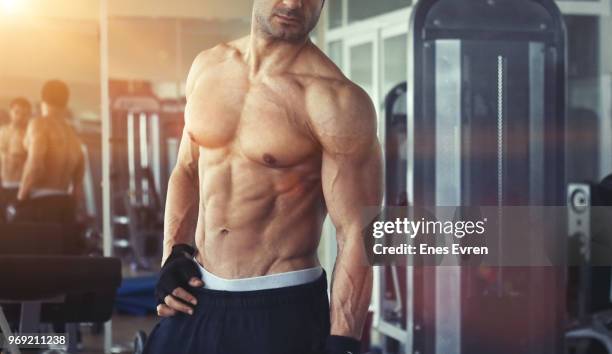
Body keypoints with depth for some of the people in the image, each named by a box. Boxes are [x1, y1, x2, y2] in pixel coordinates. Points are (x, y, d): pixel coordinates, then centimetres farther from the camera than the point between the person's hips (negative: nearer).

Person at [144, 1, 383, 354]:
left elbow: (357, 234, -15)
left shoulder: (333, 99, -15)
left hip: (282, 309, -6)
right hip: (196, 298, 6)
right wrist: (173, 256, 6)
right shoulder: (208, 66, 3)